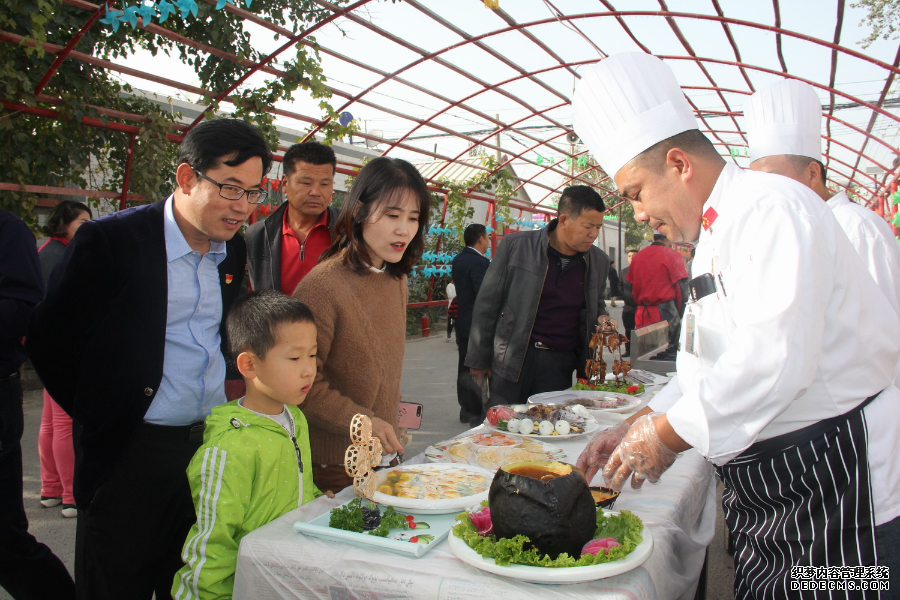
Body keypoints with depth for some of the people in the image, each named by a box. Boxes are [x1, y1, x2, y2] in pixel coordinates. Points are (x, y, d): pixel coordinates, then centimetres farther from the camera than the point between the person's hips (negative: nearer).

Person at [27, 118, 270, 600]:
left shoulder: (232, 250, 4)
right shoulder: (109, 241, -13)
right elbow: (48, 340, -6)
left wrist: (230, 388, 10)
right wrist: (100, 415, -2)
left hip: (213, 445, 5)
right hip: (131, 454, -4)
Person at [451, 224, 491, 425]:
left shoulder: (458, 260, 10)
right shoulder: (479, 262, -19)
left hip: (463, 323, 9)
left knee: (465, 369, 15)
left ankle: (466, 411, 25)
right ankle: (477, 415, 1)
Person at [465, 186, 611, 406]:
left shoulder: (599, 261, 7)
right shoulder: (515, 245, -4)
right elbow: (488, 303, 0)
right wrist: (480, 360, 1)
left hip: (561, 365, 3)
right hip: (513, 361, -2)